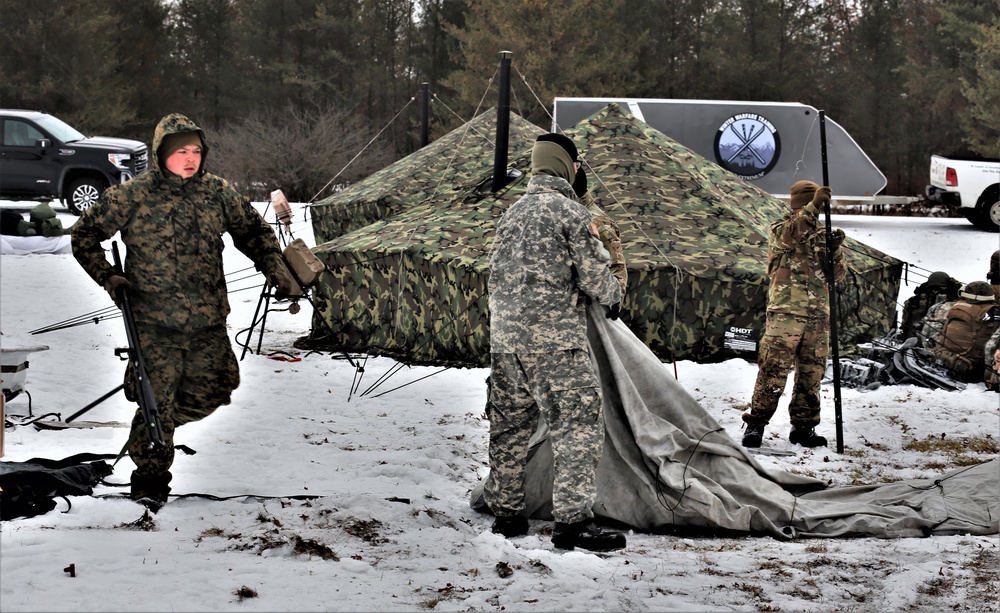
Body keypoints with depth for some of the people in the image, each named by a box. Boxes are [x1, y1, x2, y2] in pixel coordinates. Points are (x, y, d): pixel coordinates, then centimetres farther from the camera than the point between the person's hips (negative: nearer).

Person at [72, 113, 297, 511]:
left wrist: (274, 269, 5)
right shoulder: (133, 196, -6)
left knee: (211, 393, 10)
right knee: (156, 400, -8)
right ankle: (150, 478, 9)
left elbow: (254, 231, 18)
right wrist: (107, 277, -4)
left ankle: (154, 427, 39)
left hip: (209, 321, 4)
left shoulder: (218, 193, 4)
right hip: (154, 323, -4)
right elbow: (85, 233, 5)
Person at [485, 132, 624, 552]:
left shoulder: (511, 213, 15)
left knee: (510, 425, 14)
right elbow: (595, 277, -8)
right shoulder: (570, 212, -7)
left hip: (504, 339, 8)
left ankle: (505, 512, 21)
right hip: (555, 341, -8)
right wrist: (613, 295, 13)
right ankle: (572, 520, -13)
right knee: (577, 426, -7)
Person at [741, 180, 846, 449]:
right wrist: (813, 206, -31)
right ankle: (755, 424, -1)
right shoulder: (779, 229, 5)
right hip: (785, 313, -4)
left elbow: (839, 275, 9)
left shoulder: (822, 235, 16)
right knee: (773, 370, -8)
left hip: (818, 316, 5)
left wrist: (835, 249, -10)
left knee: (812, 374, 7)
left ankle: (803, 426, 17)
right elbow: (789, 236, -21)